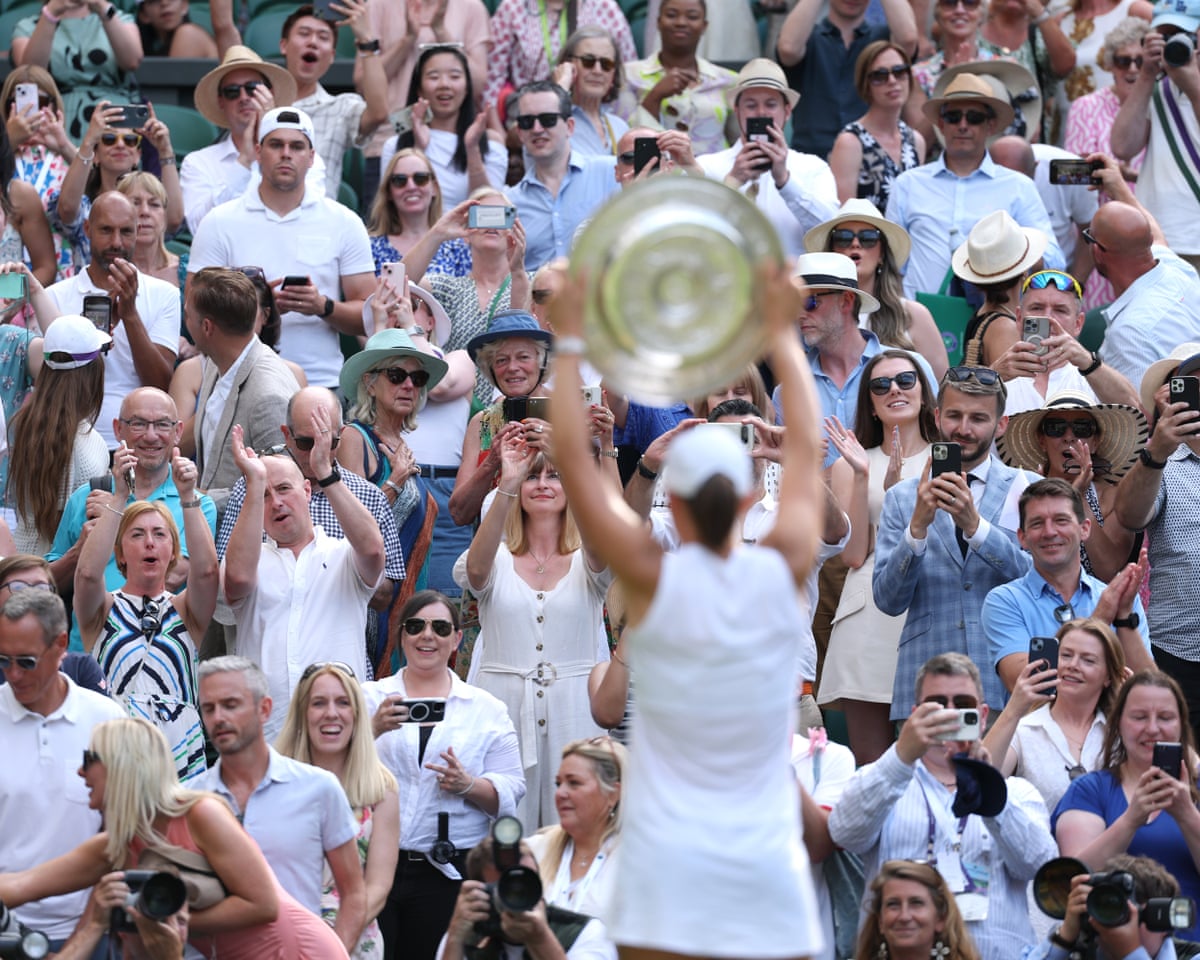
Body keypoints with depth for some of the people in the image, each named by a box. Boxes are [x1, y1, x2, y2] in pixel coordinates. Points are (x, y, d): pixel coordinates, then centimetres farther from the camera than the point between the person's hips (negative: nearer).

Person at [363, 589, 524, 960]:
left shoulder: (487, 709, 12)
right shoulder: (369, 697, 10)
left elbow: (511, 792, 6)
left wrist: (468, 786, -13)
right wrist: (374, 729, -18)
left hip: (448, 875, 1)